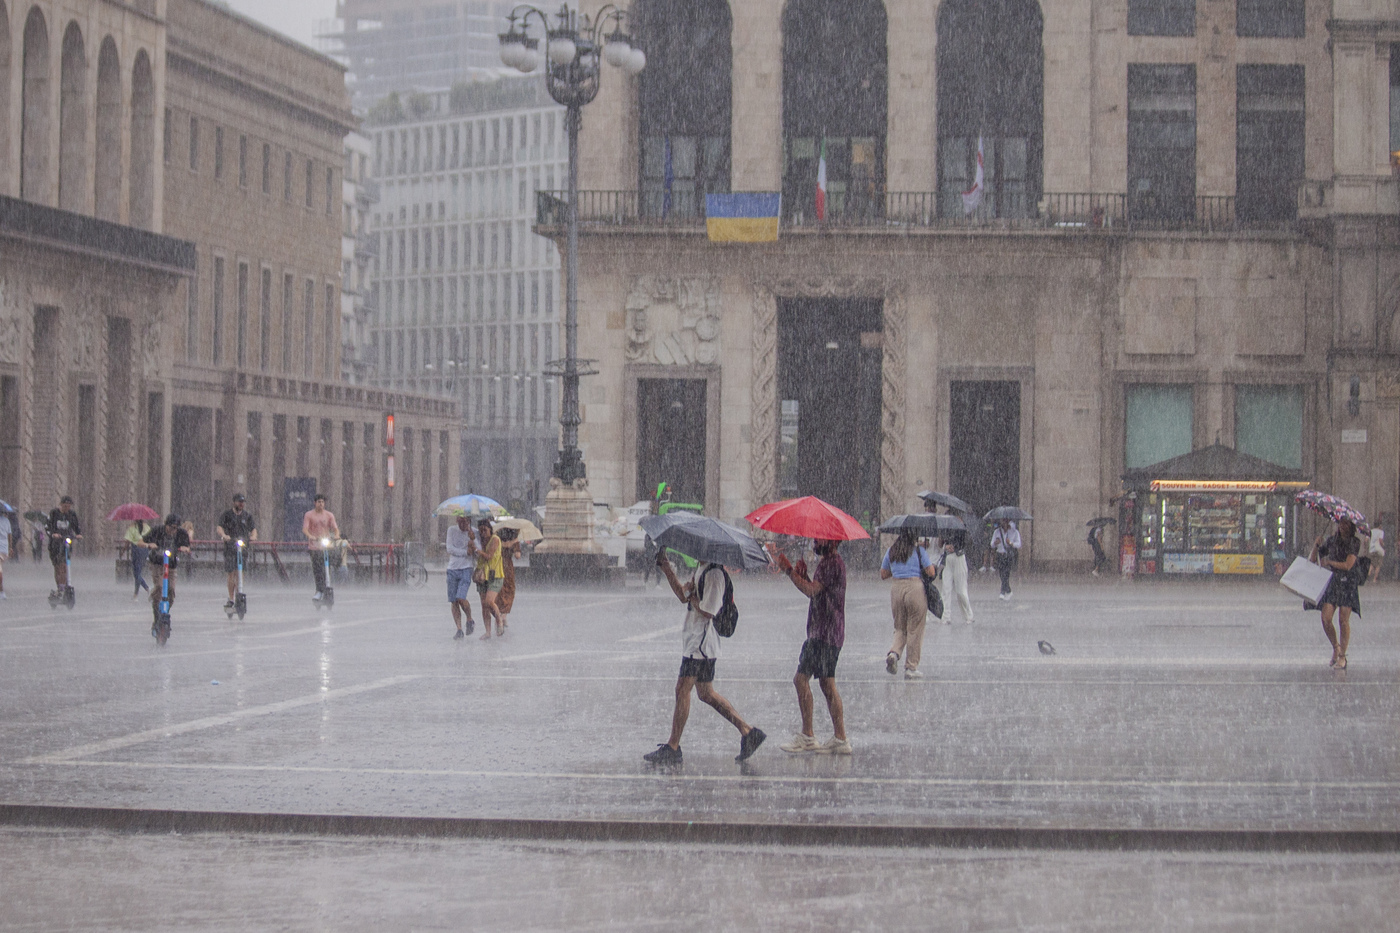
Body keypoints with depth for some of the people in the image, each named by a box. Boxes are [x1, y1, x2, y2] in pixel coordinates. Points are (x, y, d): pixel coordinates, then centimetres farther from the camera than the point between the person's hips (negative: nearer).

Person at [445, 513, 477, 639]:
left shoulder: (473, 533, 1)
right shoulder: (452, 530, 5)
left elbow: (478, 552, -4)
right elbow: (450, 549, -4)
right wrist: (466, 552, -12)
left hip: (466, 569, -3)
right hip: (452, 569, 3)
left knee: (461, 598, -17)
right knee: (453, 601, -1)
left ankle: (470, 620, 9)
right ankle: (459, 630, 5)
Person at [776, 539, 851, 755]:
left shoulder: (832, 564, -13)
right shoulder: (828, 563, 20)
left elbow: (812, 591, -22)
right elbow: (815, 592, 19)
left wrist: (790, 571, -15)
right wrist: (803, 575, 5)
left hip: (825, 634, -11)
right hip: (826, 634, 11)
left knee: (801, 679, -11)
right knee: (827, 684, 10)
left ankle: (807, 737, -11)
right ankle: (840, 738, 9)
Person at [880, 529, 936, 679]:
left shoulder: (891, 551, 11)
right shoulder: (919, 551, -1)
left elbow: (883, 575, 15)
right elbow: (931, 572, -4)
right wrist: (933, 566, 17)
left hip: (897, 589, 4)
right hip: (915, 588, -4)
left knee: (900, 628, 16)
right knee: (915, 630, 5)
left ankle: (894, 653, -12)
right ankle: (911, 668, 7)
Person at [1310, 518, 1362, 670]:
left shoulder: (1355, 543, -1)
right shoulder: (1331, 541, 10)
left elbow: (1348, 565, -12)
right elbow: (1312, 560, 14)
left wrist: (1329, 562, -4)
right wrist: (1316, 546, -4)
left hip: (1348, 583, -3)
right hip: (1332, 582, 3)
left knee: (1343, 620, -6)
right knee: (1325, 618, -9)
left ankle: (1342, 656, 4)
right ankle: (1335, 647, 16)